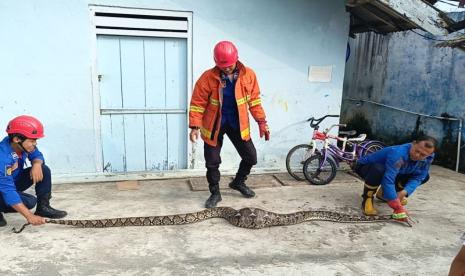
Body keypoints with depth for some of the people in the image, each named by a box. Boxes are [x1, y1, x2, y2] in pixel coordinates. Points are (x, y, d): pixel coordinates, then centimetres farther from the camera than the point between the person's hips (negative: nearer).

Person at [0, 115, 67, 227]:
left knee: (44, 170, -12)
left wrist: (37, 164, -25)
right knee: (29, 202, -28)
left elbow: (37, 156, 3)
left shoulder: (24, 144, -16)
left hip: (15, 181, 7)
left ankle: (43, 207, -3)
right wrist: (29, 216, -44)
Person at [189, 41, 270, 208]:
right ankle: (215, 193, 25)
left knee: (251, 157, 6)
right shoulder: (208, 77, -16)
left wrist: (261, 122, 0)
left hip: (238, 124, 3)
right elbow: (197, 104, -11)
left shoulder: (248, 75, -8)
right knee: (212, 162, 3)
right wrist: (195, 126, -18)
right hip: (214, 125, -2)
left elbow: (254, 100, 2)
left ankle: (238, 182, 34)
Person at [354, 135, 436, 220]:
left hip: (390, 171, 7)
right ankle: (367, 200, -15)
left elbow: (417, 178, -14)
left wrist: (404, 192, -32)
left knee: (425, 176, -3)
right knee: (378, 170, -42)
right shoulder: (398, 154, -38)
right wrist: (398, 208, -45)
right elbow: (388, 181, -43)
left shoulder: (429, 157, -16)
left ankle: (383, 193, 10)